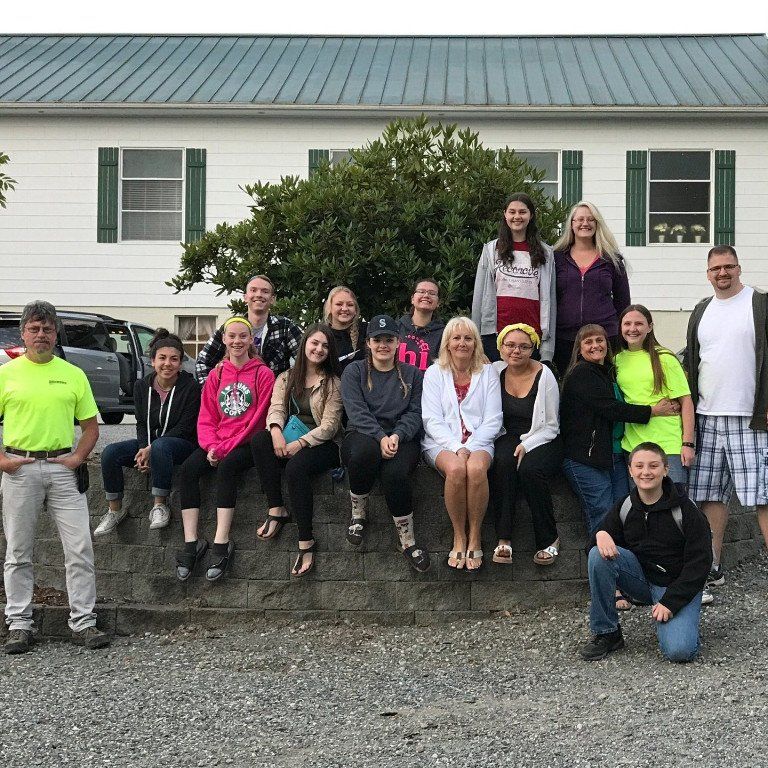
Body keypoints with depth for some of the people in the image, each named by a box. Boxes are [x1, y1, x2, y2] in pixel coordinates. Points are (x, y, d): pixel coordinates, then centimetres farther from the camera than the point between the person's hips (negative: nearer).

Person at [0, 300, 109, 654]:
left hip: (63, 468, 1)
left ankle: (83, 622, 5)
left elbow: (91, 426, 12)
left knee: (80, 548, -2)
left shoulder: (73, 374, 9)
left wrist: (78, 457, -3)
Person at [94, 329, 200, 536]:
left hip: (182, 444, -5)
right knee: (110, 453, -18)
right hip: (149, 443, 5)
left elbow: (185, 428, -14)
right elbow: (141, 424, 6)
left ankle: (160, 505, -26)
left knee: (160, 447, -40)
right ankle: (115, 510, -6)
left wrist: (151, 448, -22)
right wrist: (143, 449, -16)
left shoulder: (191, 387, -10)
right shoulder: (142, 387, 4)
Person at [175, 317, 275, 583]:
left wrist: (226, 448, -14)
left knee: (226, 467, -35)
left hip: (249, 443, -4)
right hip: (217, 444, 5)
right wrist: (211, 446, -10)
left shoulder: (263, 374, -1)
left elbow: (259, 419, -8)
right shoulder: (216, 375, 14)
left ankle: (221, 544, -36)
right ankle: (191, 543, -25)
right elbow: (206, 417, 10)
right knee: (188, 469, -23)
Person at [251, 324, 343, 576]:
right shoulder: (286, 378, 16)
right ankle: (276, 509, -25)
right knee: (258, 439, -27)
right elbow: (276, 408, 2)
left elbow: (329, 425, -5)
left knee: (296, 466, -36)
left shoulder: (333, 383, 4)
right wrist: (276, 430, -22)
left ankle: (306, 541, -30)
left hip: (321, 444, -4)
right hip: (289, 442, 4)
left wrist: (300, 444, -19)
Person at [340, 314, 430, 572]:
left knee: (395, 472, -35)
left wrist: (396, 436, -16)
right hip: (363, 435, -1)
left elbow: (415, 413, 5)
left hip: (401, 437, 1)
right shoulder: (354, 371, 12)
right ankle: (358, 512, -15)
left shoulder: (411, 374, 17)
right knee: (365, 451, -40)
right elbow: (356, 411, -3)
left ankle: (407, 539, -18)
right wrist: (380, 437, -20)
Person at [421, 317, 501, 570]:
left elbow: (492, 420, 5)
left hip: (479, 442, 1)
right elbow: (432, 419, 0)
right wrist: (457, 448, -15)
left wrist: (470, 448, -11)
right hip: (442, 442, 0)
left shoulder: (488, 373, 12)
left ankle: (475, 538, -21)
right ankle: (459, 538, -19)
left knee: (476, 469, -35)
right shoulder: (434, 373, 10)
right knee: (456, 469, -35)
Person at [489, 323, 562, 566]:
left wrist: (527, 446, -17)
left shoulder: (544, 376, -3)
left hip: (540, 441, -2)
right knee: (502, 463, -34)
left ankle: (549, 539, -17)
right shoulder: (495, 372, 5)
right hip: (507, 439, 2)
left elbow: (551, 426, -3)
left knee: (529, 469, -34)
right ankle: (504, 539, -32)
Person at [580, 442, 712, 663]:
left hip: (677, 586, -4)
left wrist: (670, 602, -19)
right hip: (640, 578, 4)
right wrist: (601, 535, -24)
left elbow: (699, 563, -12)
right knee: (598, 555, -24)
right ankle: (606, 633, -11)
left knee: (679, 651, -29)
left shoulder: (685, 510, -11)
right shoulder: (624, 508, 0)